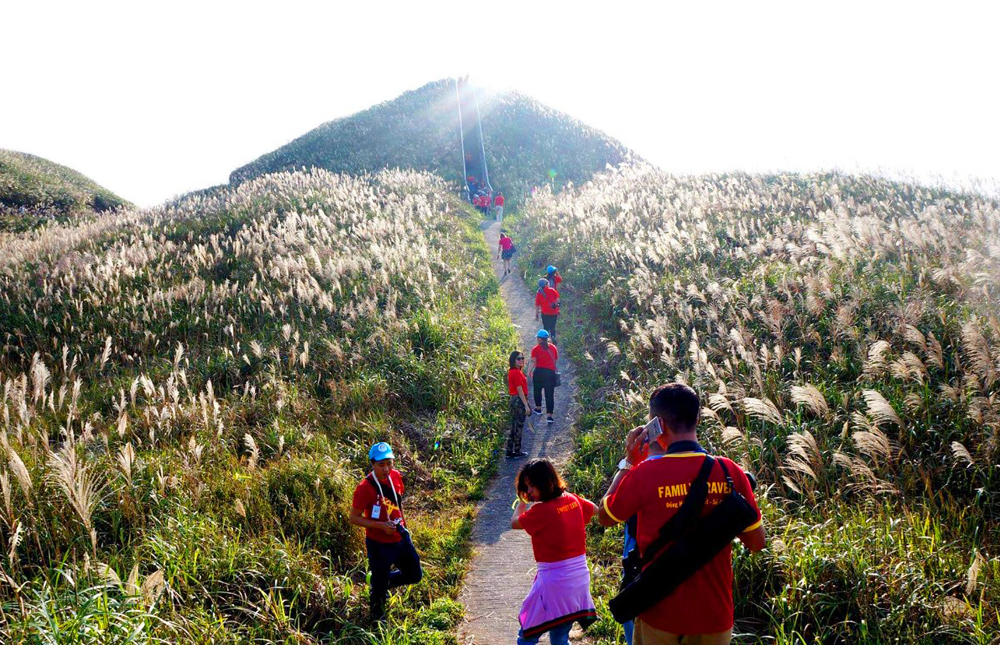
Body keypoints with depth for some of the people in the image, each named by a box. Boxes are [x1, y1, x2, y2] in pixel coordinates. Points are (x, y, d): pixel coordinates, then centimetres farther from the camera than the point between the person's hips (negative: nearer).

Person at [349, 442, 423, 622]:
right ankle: (378, 618, 37)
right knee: (379, 587, 10)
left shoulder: (395, 476, -5)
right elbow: (353, 517, -17)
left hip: (401, 538, 6)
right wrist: (381, 525, -25)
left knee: (415, 575, 18)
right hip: (379, 544, -6)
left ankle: (384, 583, 41)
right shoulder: (365, 488, -24)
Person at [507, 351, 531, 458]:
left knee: (514, 427, 13)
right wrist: (526, 405, -18)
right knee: (518, 427, 1)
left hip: (514, 400, 10)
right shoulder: (516, 372, -17)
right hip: (519, 401, -10)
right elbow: (520, 390, -19)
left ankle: (509, 452, 17)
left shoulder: (512, 371, 12)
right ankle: (517, 452, 10)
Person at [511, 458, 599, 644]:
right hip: (579, 575, 7)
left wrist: (521, 503, 13)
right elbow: (595, 509, 23)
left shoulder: (541, 510, -18)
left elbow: (514, 523, -2)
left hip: (554, 579, -7)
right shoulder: (573, 500, 2)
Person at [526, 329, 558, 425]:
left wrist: (529, 371, -4)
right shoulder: (553, 347, 8)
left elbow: (533, 362, -9)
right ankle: (549, 415, -7)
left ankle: (538, 408, 35)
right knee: (549, 394, 0)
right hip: (551, 372, 2)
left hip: (539, 371, -2)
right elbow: (556, 360, 10)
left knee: (537, 391, 21)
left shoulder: (536, 349, -2)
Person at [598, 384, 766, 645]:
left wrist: (627, 462, 4)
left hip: (661, 614, -2)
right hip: (715, 615, 2)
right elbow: (757, 542, -1)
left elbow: (605, 517, 2)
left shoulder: (645, 474, -17)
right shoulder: (731, 473, -11)